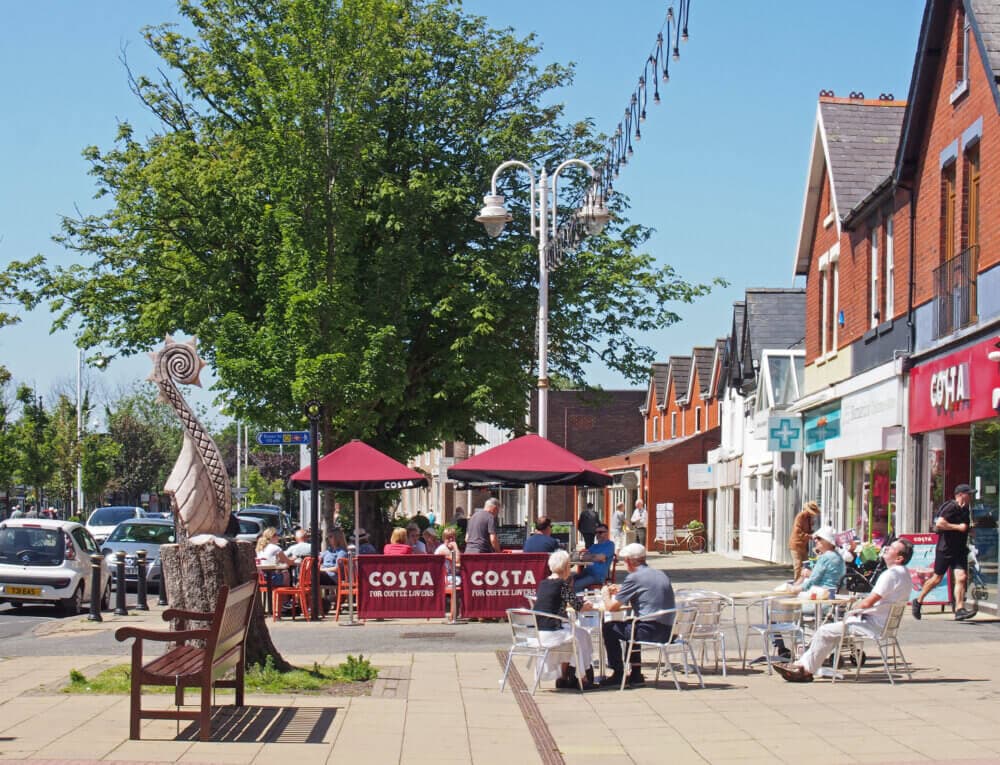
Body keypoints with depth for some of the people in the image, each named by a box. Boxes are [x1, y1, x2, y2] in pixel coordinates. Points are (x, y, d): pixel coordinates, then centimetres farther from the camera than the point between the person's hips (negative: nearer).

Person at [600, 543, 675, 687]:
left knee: (609, 628, 10)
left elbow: (611, 607, -5)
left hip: (650, 632, -8)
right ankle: (636, 674, 30)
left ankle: (618, 674, 16)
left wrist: (606, 594, 17)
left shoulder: (634, 578, -8)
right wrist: (619, 592, 33)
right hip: (667, 631, 8)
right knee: (630, 625, 33)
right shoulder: (661, 575, 16)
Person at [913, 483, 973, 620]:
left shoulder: (965, 509, 14)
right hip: (945, 549, -7)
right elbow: (939, 523, -26)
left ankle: (959, 610, -13)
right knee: (937, 578, 3)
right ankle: (918, 601, 21)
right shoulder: (951, 507, -13)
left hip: (959, 550, 7)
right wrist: (958, 527, -21)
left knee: (961, 578, -9)